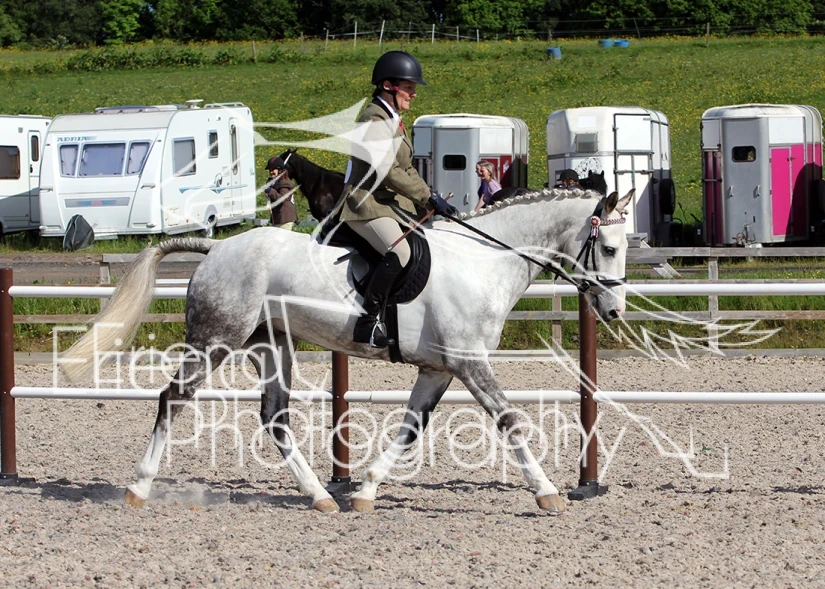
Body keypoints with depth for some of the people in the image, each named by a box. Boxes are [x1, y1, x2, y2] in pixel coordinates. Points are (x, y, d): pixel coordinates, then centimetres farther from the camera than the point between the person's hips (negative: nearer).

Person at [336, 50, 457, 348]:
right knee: (400, 253, -31)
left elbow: (406, 169, 22)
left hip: (391, 202, 11)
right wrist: (429, 198, -19)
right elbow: (389, 172, -21)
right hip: (367, 204, -11)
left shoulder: (392, 120, 19)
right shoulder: (374, 121, -14)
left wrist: (431, 199, 11)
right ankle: (368, 322, -29)